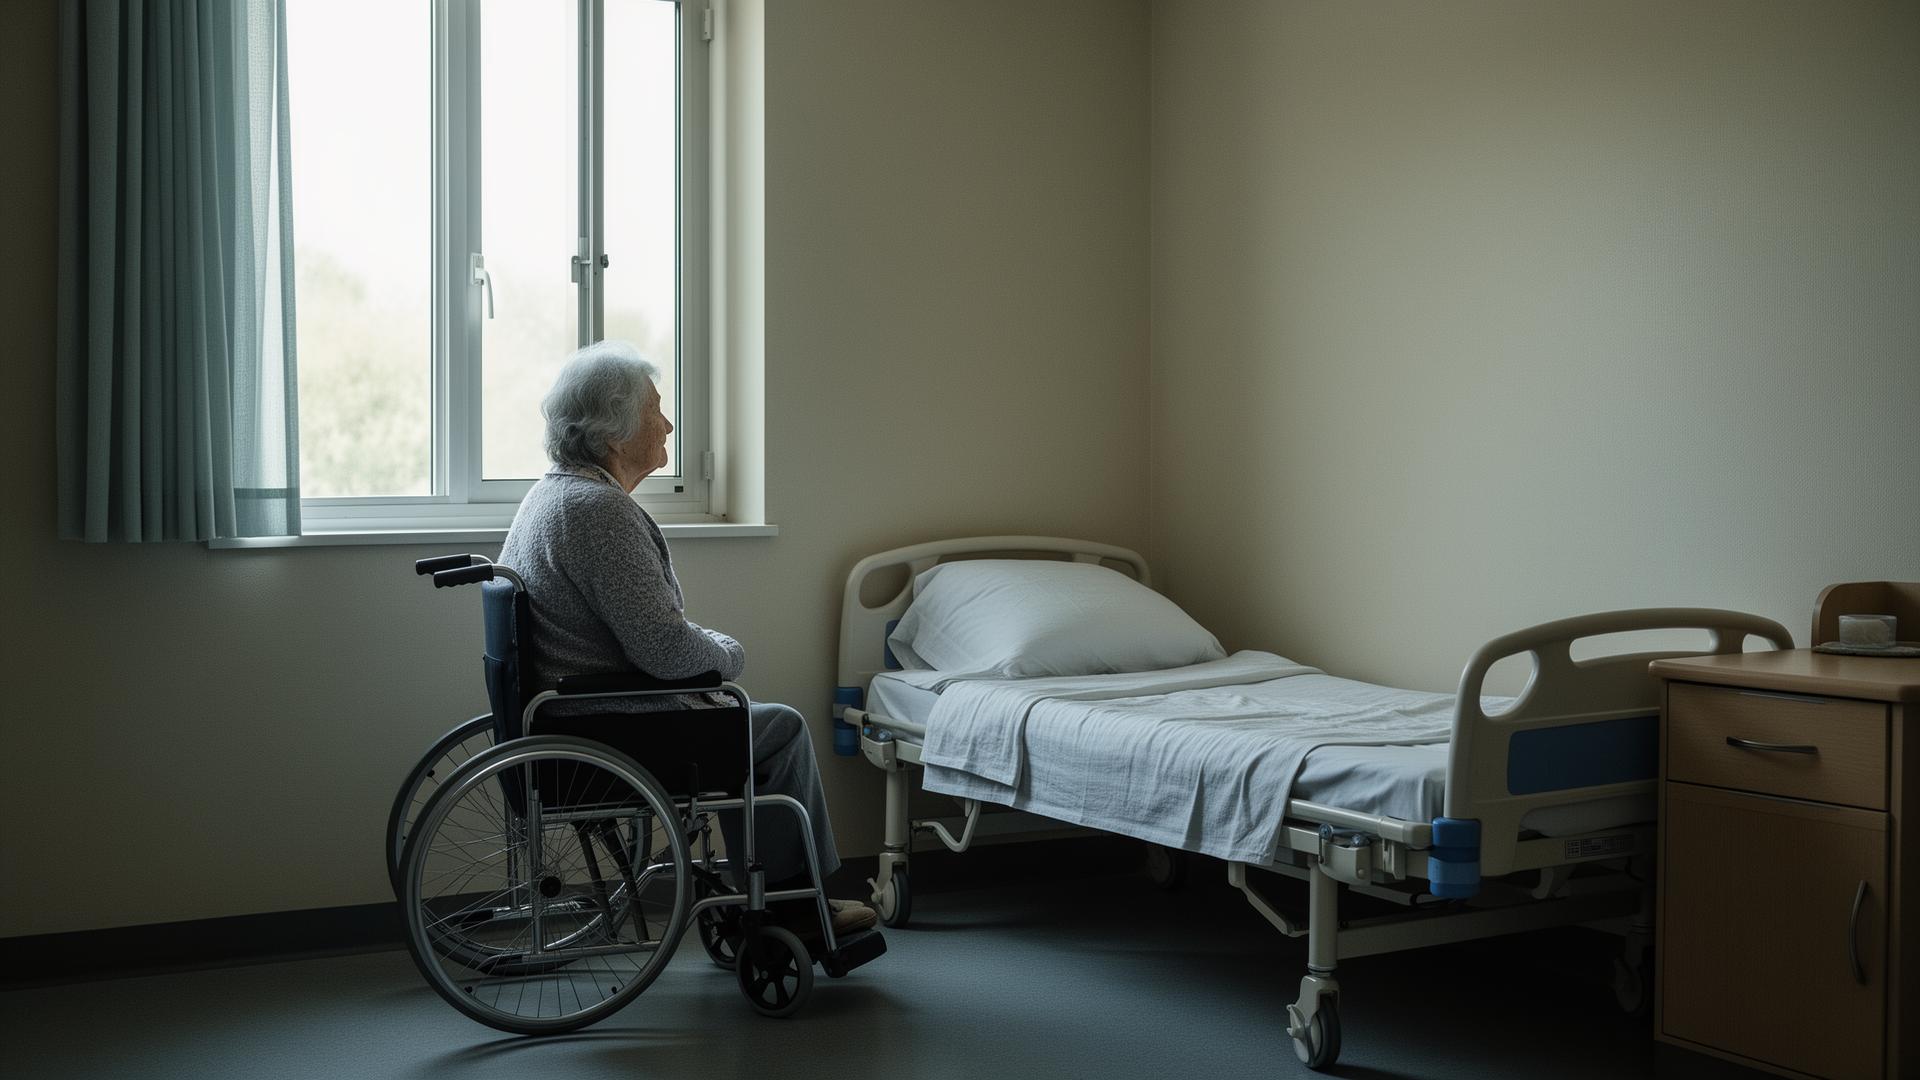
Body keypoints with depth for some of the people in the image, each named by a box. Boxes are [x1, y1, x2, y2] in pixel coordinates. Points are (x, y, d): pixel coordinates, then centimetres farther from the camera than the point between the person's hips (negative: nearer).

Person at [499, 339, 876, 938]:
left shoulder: (551, 492, 11)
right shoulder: (599, 509, -23)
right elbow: (664, 650, -26)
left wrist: (708, 646, 12)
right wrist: (729, 653, -6)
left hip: (564, 715, 10)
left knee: (747, 714, 23)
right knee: (782, 729, 5)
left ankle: (766, 900, 26)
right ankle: (798, 899, 20)